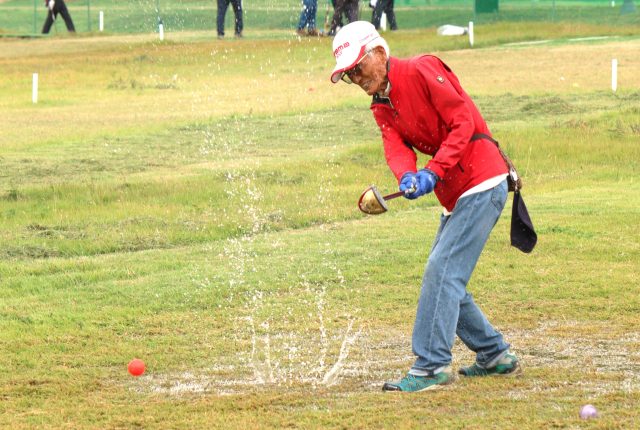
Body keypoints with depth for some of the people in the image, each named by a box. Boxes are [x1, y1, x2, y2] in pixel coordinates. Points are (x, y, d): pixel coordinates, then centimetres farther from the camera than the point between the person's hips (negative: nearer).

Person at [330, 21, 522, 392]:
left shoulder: (422, 71, -11)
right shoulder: (382, 108, 14)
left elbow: (462, 122, -17)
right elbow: (396, 149, -3)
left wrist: (434, 172, -25)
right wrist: (408, 176, -26)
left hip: (482, 185, -10)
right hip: (456, 194, 10)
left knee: (442, 271, -16)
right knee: (444, 278, 13)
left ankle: (432, 366, -17)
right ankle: (495, 355, 25)